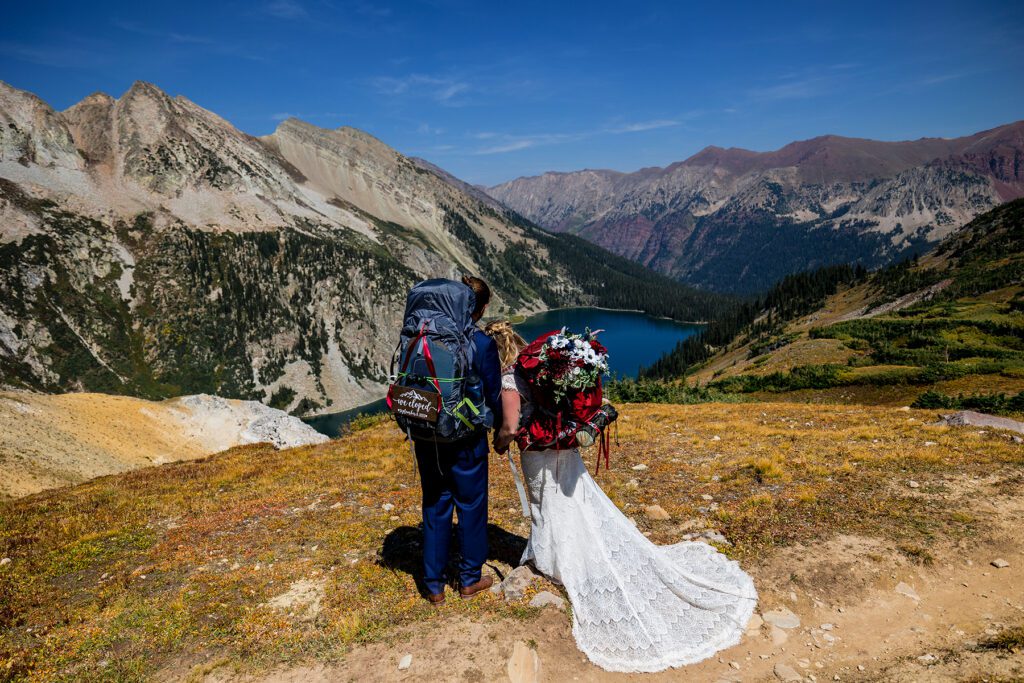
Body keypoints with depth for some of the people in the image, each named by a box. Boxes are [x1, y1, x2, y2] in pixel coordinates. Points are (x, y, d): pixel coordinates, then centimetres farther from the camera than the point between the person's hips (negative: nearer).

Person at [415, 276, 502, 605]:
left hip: (426, 437, 4)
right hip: (466, 440, -3)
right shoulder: (482, 344, -15)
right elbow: (493, 395, -6)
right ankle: (470, 579, 29)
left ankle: (434, 585, 25)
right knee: (471, 505, 14)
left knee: (435, 506, 15)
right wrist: (501, 429, 13)